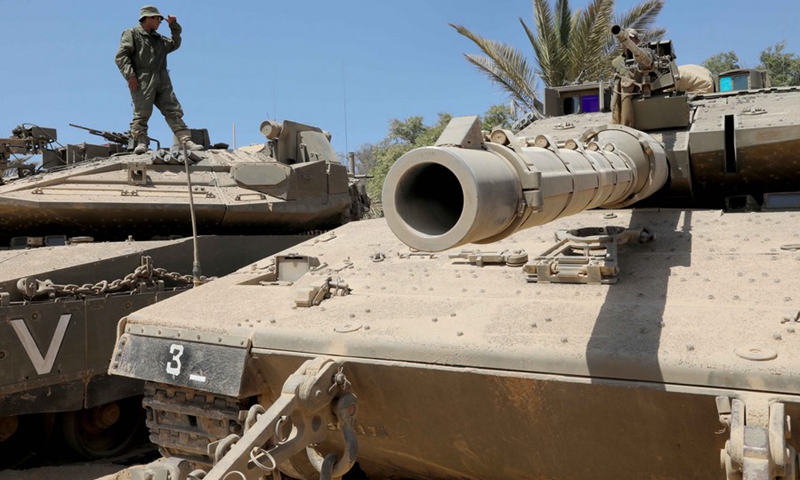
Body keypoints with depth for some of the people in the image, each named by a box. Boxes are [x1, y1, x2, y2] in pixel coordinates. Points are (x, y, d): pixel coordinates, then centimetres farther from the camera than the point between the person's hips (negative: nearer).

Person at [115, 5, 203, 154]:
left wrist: (174, 25, 27)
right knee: (141, 113, -9)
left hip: (162, 82, 6)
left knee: (174, 111, -3)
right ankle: (141, 142, -6)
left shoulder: (159, 39, 27)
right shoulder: (132, 34, 8)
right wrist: (130, 75, -16)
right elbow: (121, 55, -2)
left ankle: (187, 141, -8)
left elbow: (175, 44, 40)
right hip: (142, 82, -5)